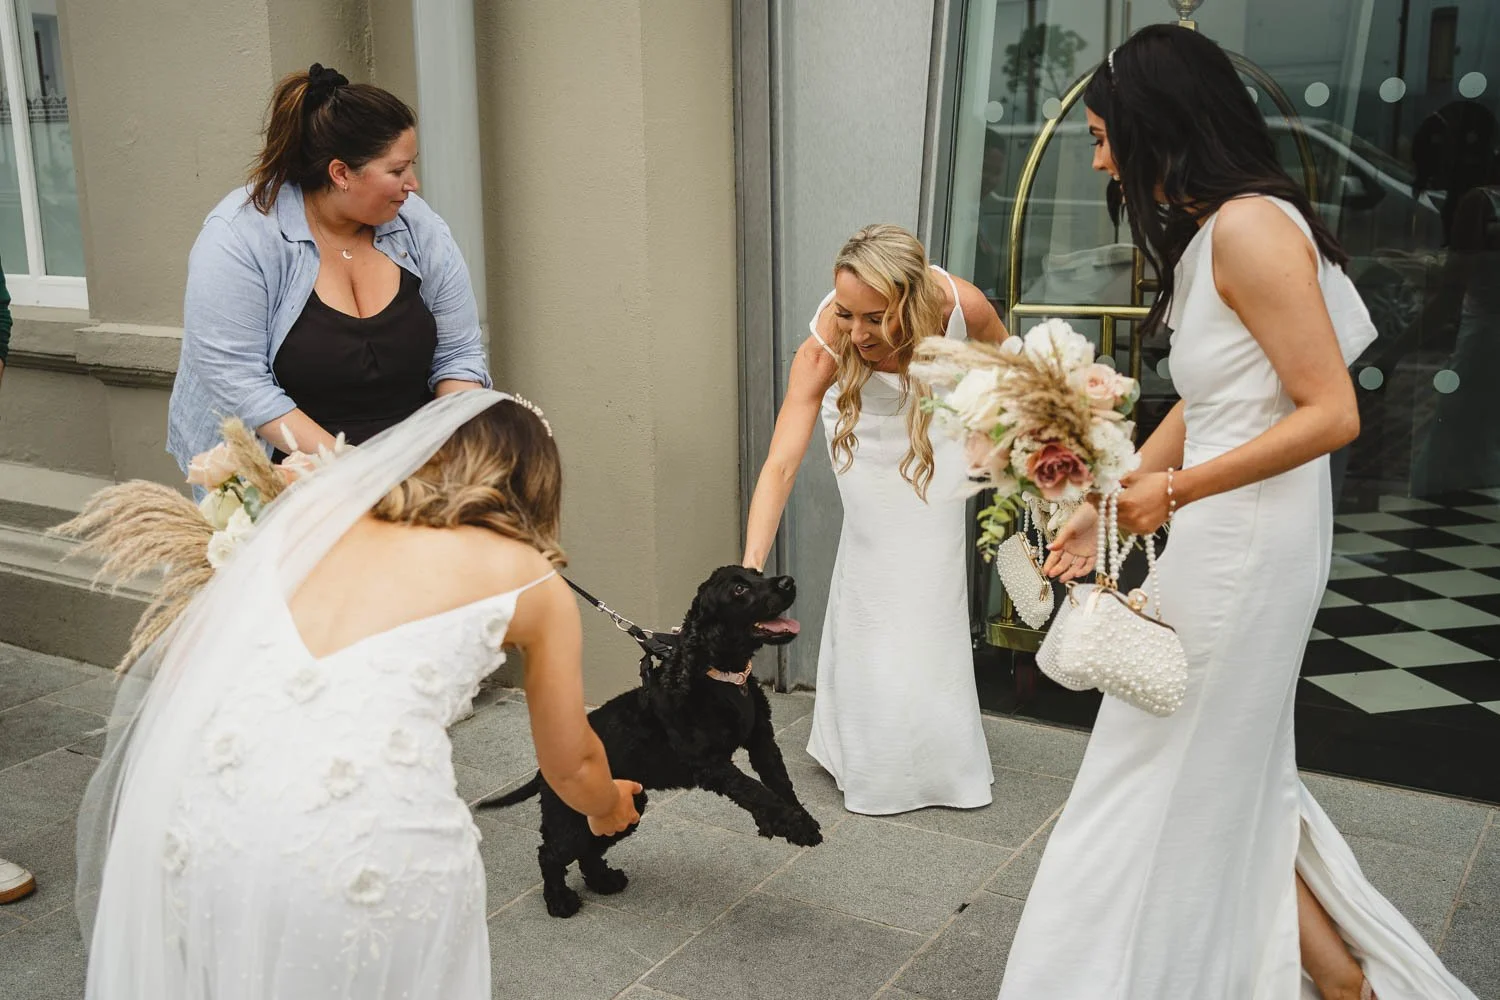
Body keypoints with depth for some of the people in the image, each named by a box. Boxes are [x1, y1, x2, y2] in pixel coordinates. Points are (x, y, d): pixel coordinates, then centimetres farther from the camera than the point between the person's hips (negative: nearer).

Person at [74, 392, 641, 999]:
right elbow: (569, 767, 28)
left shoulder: (319, 509, 22)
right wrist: (609, 809, 50)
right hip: (363, 849, -2)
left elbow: (180, 658, 24)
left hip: (196, 827, 3)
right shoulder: (534, 582, 16)